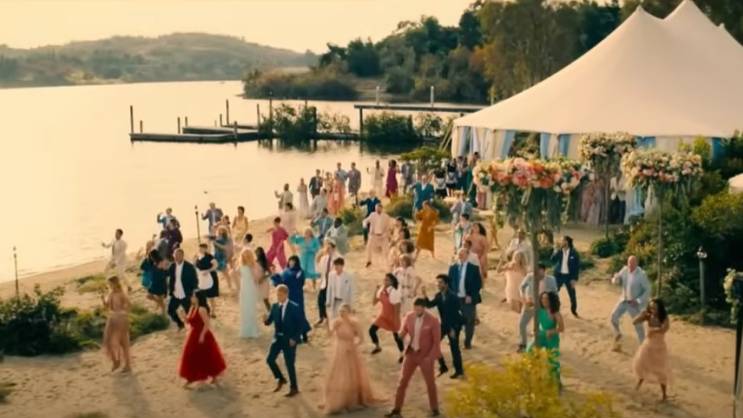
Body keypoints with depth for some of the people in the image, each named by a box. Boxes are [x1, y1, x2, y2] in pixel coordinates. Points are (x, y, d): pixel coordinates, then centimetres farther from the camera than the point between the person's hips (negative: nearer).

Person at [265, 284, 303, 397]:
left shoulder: (295, 307, -14)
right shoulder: (275, 306, 0)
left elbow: (300, 325, -11)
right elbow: (269, 321, 2)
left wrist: (295, 339, -17)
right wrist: (266, 319, -21)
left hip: (290, 340, -5)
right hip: (278, 338, 5)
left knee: (289, 364, 2)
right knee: (270, 360, 1)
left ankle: (294, 388, 19)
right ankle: (280, 379, 25)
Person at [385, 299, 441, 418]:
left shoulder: (433, 321, -16)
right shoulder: (409, 317, -4)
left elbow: (437, 341, -11)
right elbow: (402, 333, 6)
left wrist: (431, 357, -17)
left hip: (425, 355, -3)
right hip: (411, 353, 4)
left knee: (430, 383, 10)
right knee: (402, 381, 4)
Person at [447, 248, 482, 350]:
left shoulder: (474, 268, -3)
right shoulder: (452, 268, 7)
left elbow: (478, 284, -5)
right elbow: (449, 283, 10)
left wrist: (471, 296, -12)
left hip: (468, 299, -2)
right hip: (455, 299, 2)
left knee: (469, 321, 5)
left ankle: (468, 342, 18)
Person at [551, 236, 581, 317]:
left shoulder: (574, 253, -10)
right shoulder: (558, 251, -3)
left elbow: (577, 266, -6)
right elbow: (553, 261, -12)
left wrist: (574, 279, -10)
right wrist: (556, 251, -23)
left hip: (569, 276, -1)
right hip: (559, 275, 1)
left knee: (572, 294, 7)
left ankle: (574, 310, 29)